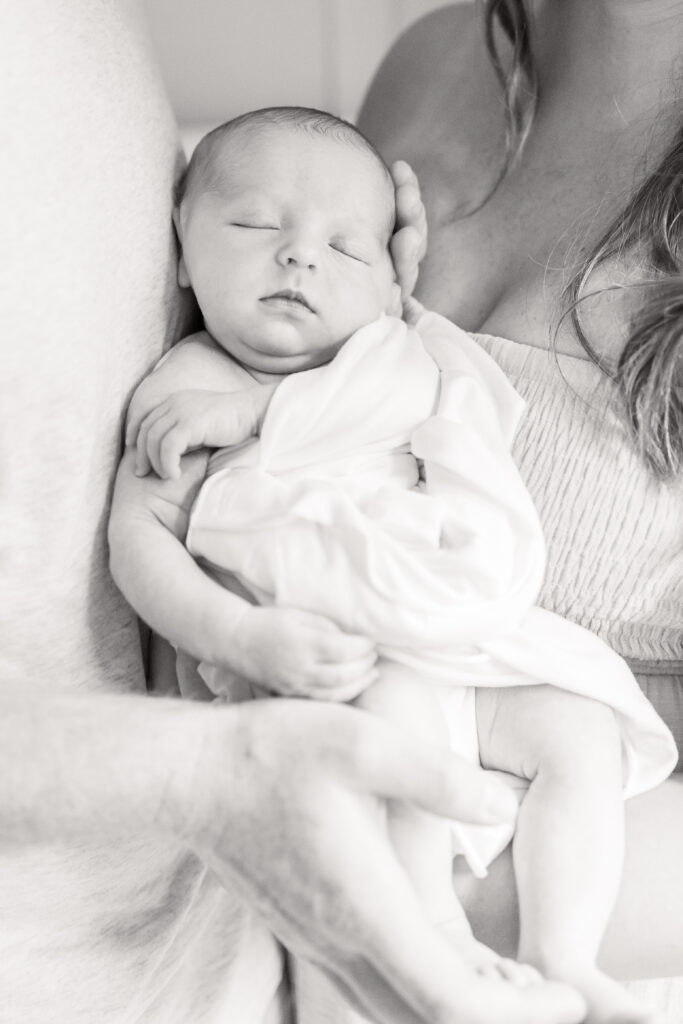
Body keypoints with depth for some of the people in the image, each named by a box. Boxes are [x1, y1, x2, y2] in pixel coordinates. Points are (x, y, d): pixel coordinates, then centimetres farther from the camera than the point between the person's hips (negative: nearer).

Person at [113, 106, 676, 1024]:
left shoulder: (394, 353, 9)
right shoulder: (179, 391, 3)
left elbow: (412, 388, -14)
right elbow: (138, 538, -6)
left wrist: (246, 416, -18)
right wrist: (242, 634, -22)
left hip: (470, 627, 4)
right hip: (327, 659, -3)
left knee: (582, 736, -10)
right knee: (401, 698, -31)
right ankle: (442, 944, -20)